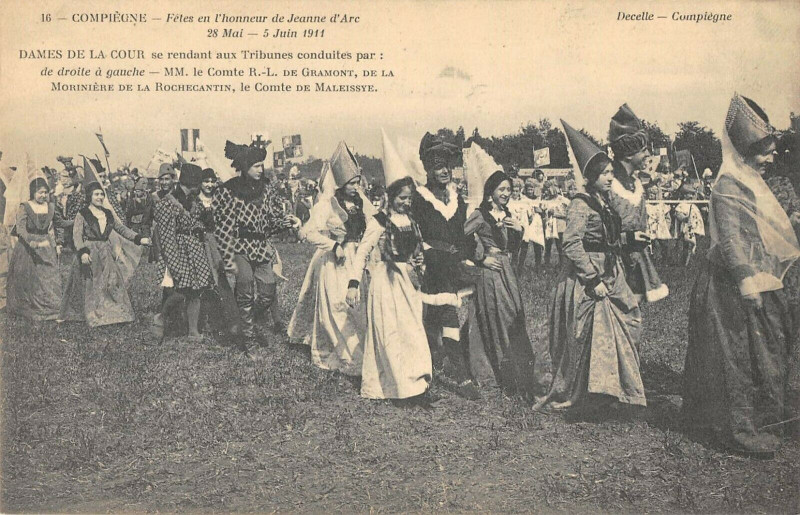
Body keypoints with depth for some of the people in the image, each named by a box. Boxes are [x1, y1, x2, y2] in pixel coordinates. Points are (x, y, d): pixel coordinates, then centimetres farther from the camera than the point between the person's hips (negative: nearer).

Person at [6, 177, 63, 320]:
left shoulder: (50, 207, 9)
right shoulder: (24, 207, -7)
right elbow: (20, 229, -17)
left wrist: (56, 244, 10)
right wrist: (32, 242, -30)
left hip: (46, 246, 4)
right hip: (28, 248, -4)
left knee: (49, 277, -1)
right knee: (29, 280, -1)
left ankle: (49, 309, 5)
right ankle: (28, 309, 9)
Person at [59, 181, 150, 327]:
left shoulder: (108, 214, 12)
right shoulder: (82, 215, -3)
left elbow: (122, 229, 14)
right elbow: (77, 236, -10)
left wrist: (139, 239, 3)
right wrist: (83, 252, -26)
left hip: (106, 254, 5)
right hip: (89, 254, -5)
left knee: (112, 283, 0)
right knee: (91, 286, -3)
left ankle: (115, 313, 4)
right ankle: (94, 316, 2)